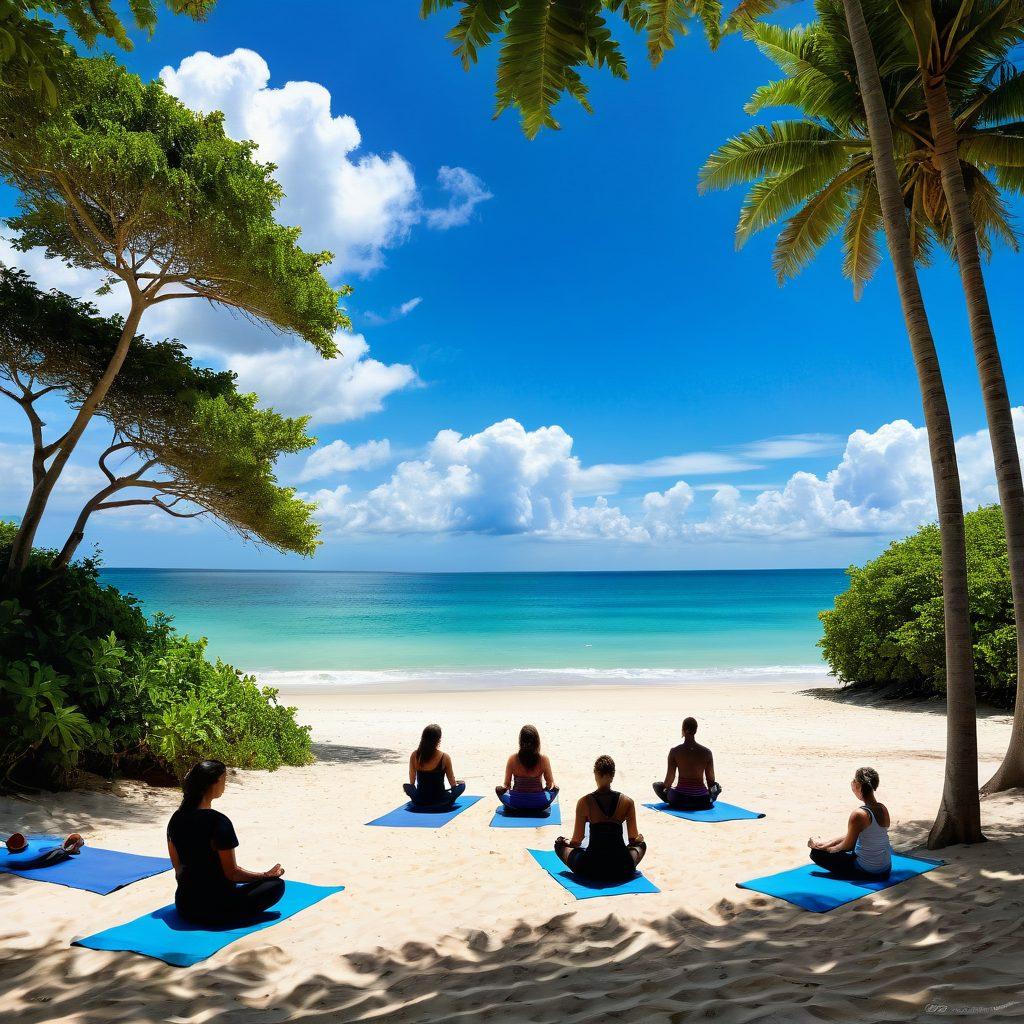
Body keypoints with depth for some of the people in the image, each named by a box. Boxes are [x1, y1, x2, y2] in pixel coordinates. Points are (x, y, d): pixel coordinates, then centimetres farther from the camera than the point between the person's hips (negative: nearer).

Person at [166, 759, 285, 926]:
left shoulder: (176, 819, 0)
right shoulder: (218, 822, -22)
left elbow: (178, 867, 11)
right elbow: (231, 873, -16)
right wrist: (266, 875, -3)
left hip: (184, 906, 8)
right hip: (214, 909, -8)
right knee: (276, 884, 2)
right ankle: (229, 918, 0)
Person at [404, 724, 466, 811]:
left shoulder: (414, 755, -8)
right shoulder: (444, 757, -15)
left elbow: (412, 782, 4)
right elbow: (453, 784, -3)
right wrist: (457, 782, 21)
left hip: (419, 802, 3)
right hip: (440, 802, -3)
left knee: (405, 785, 32)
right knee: (462, 784, 21)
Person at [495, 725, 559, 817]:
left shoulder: (513, 759, -12)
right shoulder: (543, 759, -14)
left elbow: (506, 785, -3)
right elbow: (550, 785, -3)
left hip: (516, 803, 0)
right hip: (539, 804, 0)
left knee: (498, 789, 28)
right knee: (555, 788, 29)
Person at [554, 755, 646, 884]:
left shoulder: (585, 802, -4)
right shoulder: (627, 802, -1)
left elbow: (577, 841, 3)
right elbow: (633, 839, 10)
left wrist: (566, 842, 25)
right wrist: (639, 839, 33)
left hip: (591, 870, -3)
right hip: (622, 870, 3)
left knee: (560, 843, 24)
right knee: (641, 844, 35)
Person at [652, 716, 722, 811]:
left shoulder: (674, 752, -6)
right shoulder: (706, 752, -3)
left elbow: (669, 779, -3)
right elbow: (711, 781, 4)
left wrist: (666, 789, 18)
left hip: (680, 800, -2)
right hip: (702, 801, 2)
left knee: (657, 785, 21)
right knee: (716, 787, 33)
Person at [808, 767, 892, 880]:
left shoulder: (859, 814, -24)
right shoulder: (884, 809, 0)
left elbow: (847, 845, -11)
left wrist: (823, 846, 5)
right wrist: (826, 844, 9)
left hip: (867, 872, -8)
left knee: (816, 853, 1)